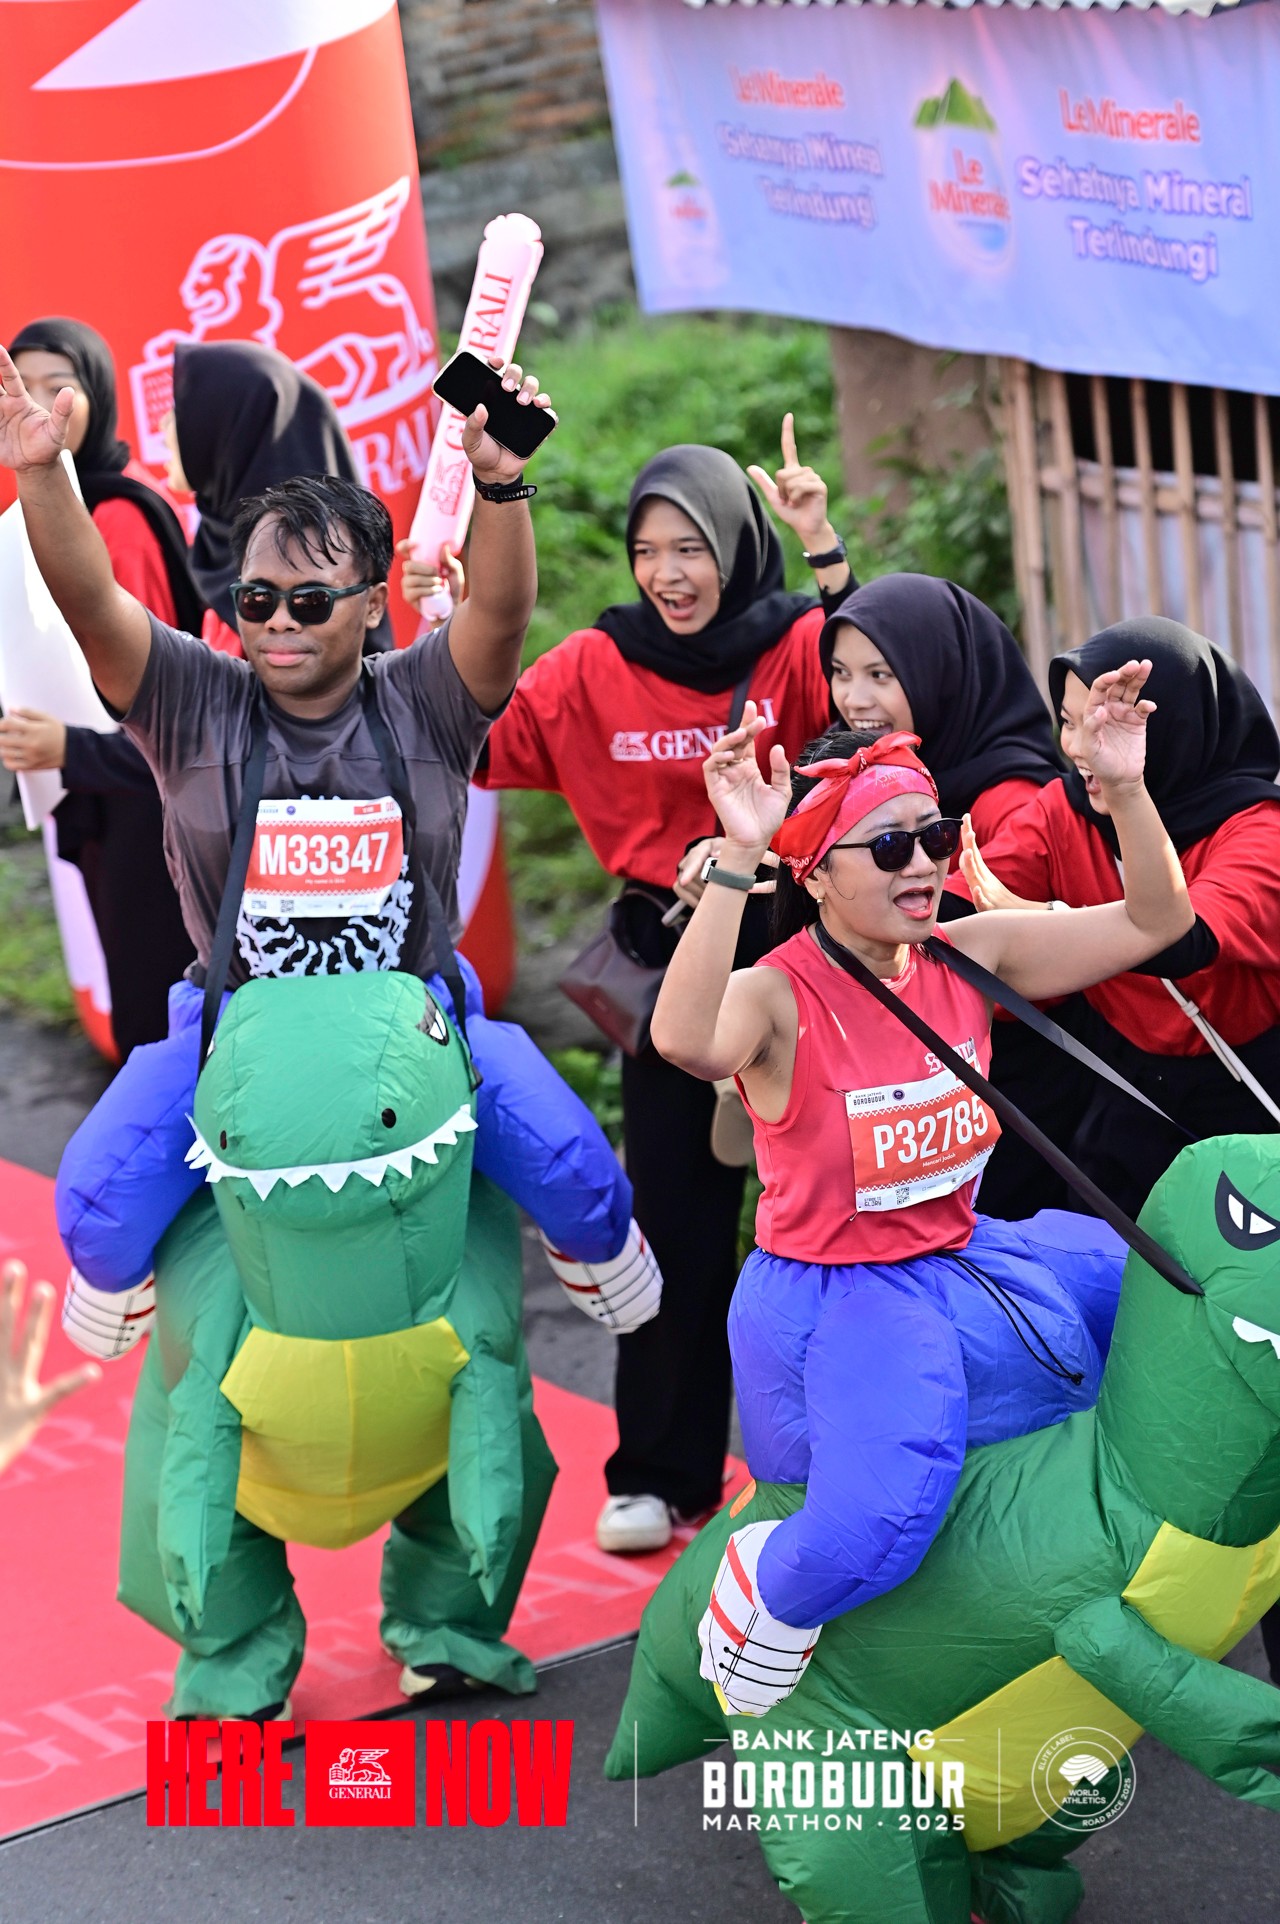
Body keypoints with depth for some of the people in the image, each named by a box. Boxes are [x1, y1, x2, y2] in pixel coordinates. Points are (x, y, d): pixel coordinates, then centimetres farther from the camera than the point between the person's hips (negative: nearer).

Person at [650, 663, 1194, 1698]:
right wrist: (737, 858, -52)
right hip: (829, 1293, -7)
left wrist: (1124, 787, -17)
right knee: (885, 1512, -32)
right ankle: (759, 1620, 1)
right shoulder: (777, 998, -21)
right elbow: (685, 1038, -46)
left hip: (963, 1256, 8)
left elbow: (1153, 920, -1)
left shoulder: (965, 959, -3)